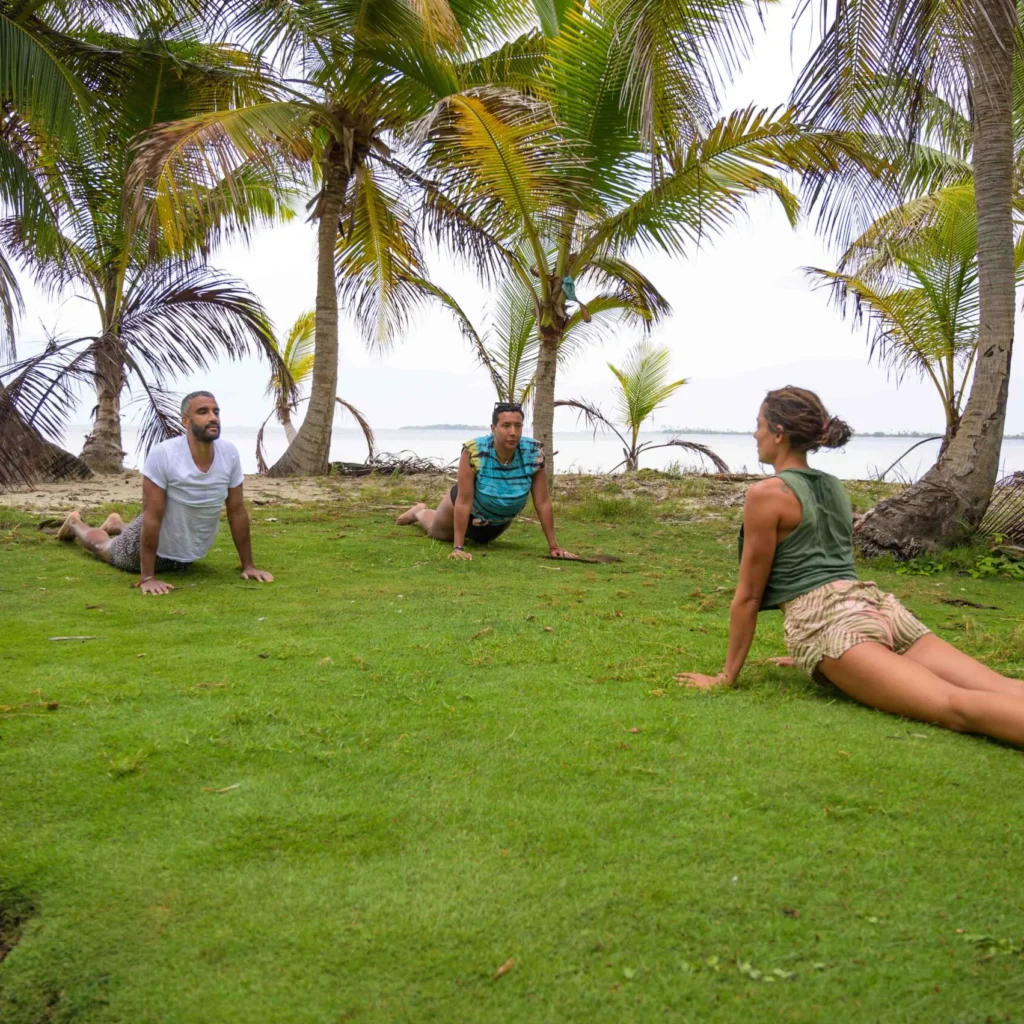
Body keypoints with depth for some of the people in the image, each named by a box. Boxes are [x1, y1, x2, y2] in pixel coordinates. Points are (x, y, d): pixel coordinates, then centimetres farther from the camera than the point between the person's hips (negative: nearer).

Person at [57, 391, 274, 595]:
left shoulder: (230, 454, -21)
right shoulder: (163, 455, -34)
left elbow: (237, 512, -12)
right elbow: (153, 517, -30)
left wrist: (248, 566, -10)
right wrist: (147, 577, -30)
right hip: (155, 544, -4)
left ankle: (117, 525, 62)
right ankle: (75, 523, 57)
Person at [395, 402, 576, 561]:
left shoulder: (534, 453, -31)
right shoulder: (473, 451, -38)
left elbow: (543, 502, -26)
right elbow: (464, 502, -36)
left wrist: (553, 546, -26)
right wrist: (458, 547, -38)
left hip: (500, 521, 3)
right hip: (467, 509, -3)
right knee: (436, 532, 28)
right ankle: (419, 511, 58)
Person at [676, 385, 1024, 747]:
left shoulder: (767, 493, 1)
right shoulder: (834, 487, 25)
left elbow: (749, 595, 2)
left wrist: (727, 676, 10)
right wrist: (806, 654, 44)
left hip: (829, 622, -8)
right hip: (878, 606, 8)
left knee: (955, 706, -25)